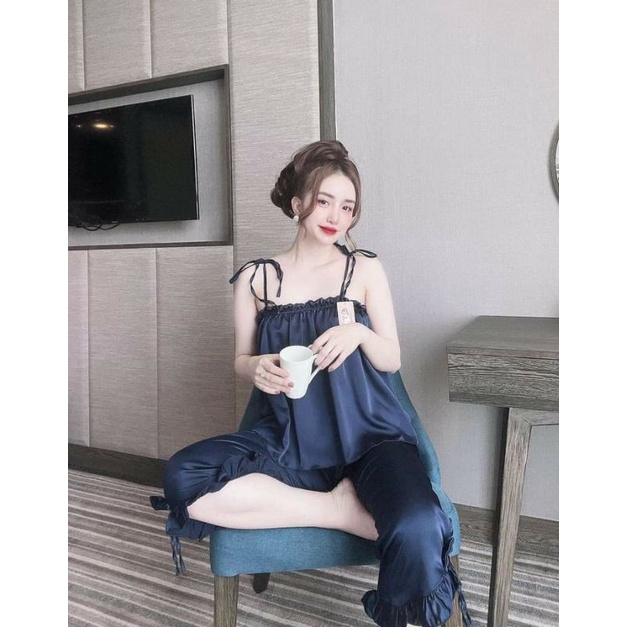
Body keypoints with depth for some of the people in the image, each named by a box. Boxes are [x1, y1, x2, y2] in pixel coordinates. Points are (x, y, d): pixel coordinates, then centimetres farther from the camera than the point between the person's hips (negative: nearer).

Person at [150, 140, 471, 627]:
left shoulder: (366, 269, 4)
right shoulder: (257, 277, 6)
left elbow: (392, 360, 6)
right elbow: (241, 360, 12)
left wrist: (359, 332, -16)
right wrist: (258, 369, -12)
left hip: (367, 435, -1)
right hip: (291, 441, 2)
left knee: (418, 531, -33)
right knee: (183, 478, -26)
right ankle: (349, 511, -16)